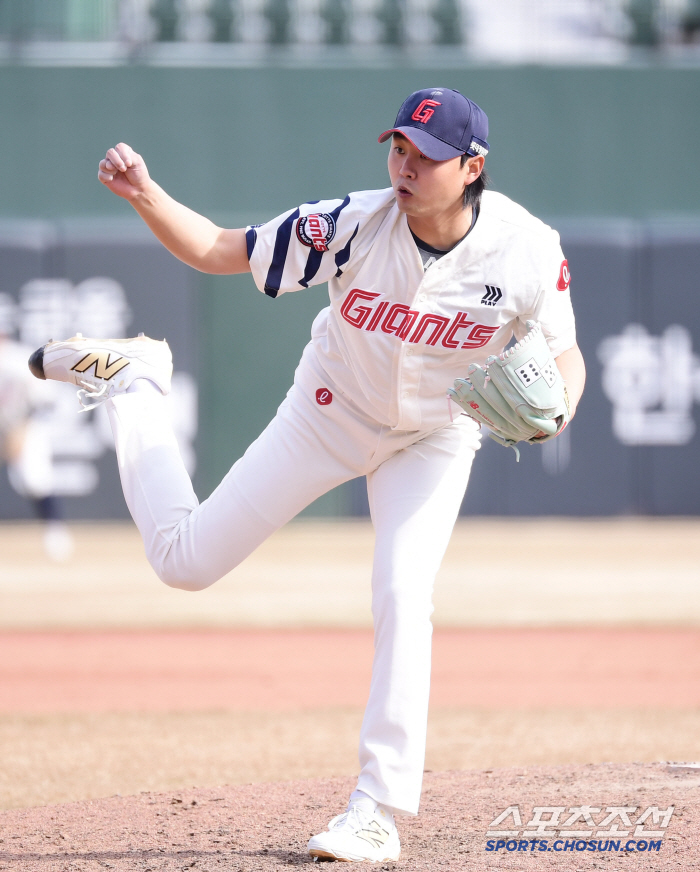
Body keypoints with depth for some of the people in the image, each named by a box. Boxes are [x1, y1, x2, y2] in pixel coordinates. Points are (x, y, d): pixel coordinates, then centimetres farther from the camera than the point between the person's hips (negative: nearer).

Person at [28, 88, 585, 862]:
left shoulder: (527, 252, -26)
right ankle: (130, 381, 29)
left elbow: (564, 352, -10)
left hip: (436, 436, 0)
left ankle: (377, 814, -13)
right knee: (185, 560, 2)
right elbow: (214, 251, -21)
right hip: (331, 413, 1)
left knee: (402, 596, -21)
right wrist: (145, 197, -39)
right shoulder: (356, 225, -28)